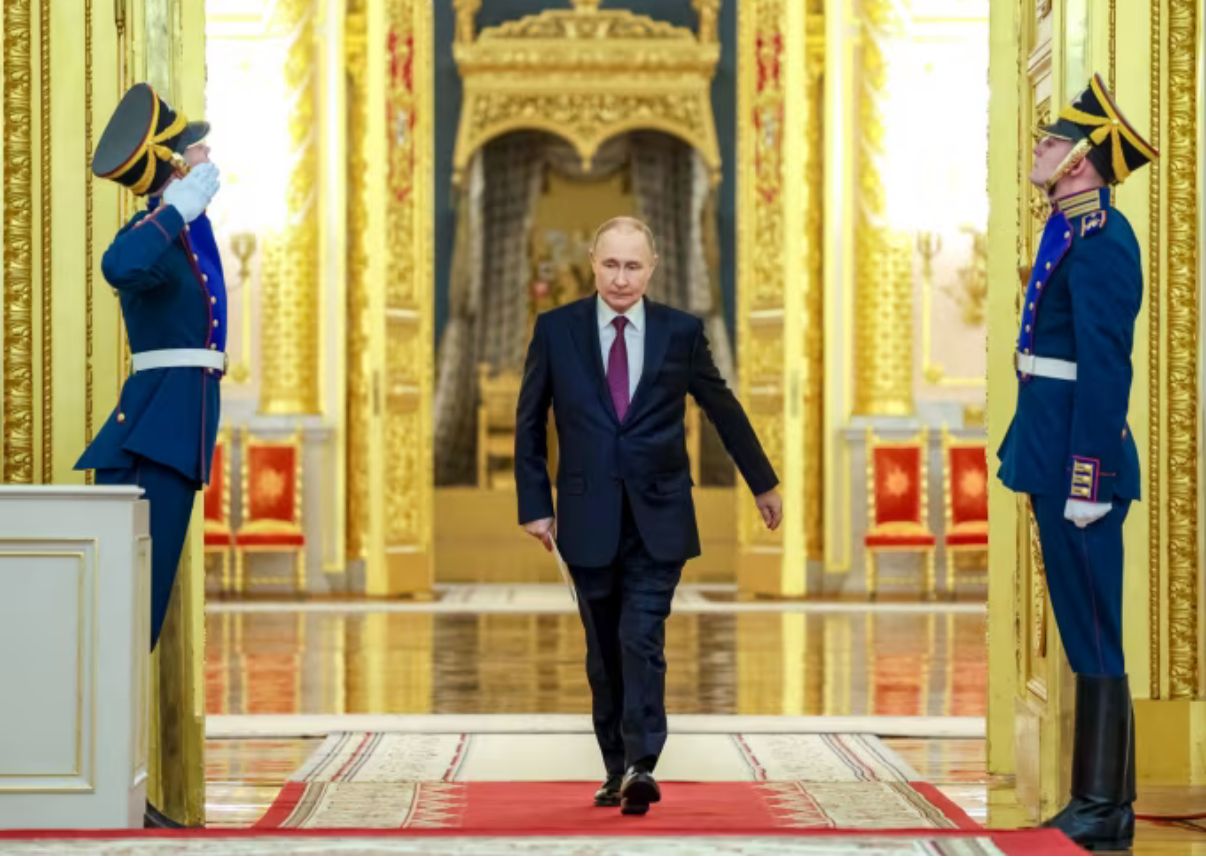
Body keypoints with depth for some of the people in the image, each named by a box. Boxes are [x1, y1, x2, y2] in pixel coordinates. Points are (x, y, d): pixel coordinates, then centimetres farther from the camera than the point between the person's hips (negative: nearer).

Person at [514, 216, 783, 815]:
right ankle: (616, 768, 19)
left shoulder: (681, 332, 0)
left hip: (657, 517, -1)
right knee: (603, 650, 9)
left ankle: (642, 767, -19)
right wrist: (534, 503, 1)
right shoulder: (556, 329, 0)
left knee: (643, 641, -13)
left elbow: (723, 408, 12)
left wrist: (763, 483, 20)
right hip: (588, 518, 1)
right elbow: (529, 422, 6)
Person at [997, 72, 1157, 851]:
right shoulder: (1072, 230, 14)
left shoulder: (1099, 239, -16)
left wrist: (1086, 481, -22)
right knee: (1083, 630, 13)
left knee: (1093, 635, -4)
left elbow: (1105, 368, -21)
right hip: (1056, 452, 10)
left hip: (1081, 457, -10)